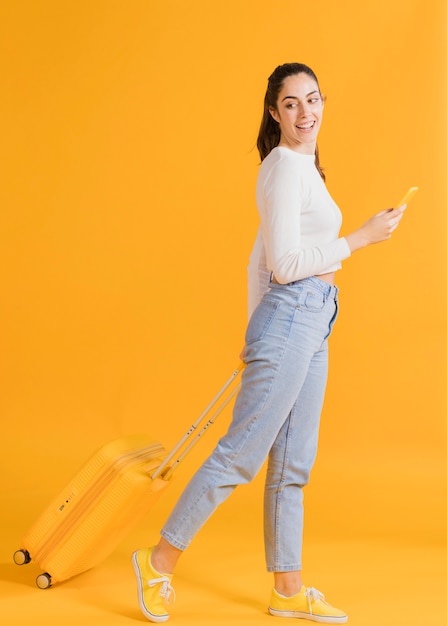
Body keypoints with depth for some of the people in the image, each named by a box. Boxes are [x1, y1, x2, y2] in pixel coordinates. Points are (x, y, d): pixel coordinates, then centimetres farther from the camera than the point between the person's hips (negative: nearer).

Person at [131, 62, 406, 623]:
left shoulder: (299, 166, 18)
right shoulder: (286, 167, -12)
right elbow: (285, 265, -18)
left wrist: (257, 331, 22)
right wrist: (362, 238, -13)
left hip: (311, 325, 10)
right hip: (291, 318, -10)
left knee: (293, 464, 12)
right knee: (241, 453, -4)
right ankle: (160, 562, 10)